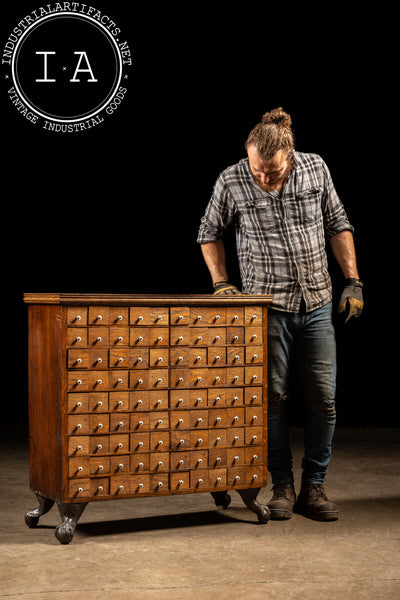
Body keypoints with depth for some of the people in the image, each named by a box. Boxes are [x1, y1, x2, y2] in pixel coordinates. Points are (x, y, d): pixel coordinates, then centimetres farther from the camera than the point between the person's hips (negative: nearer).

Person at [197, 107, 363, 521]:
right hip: (268, 305, -2)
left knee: (323, 399, 1)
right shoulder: (231, 182, -7)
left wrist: (353, 281, 4)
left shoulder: (316, 169, -2)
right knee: (274, 398, 0)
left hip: (317, 304, 2)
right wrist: (221, 282, 0)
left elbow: (338, 225, 9)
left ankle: (314, 487, 15)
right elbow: (209, 233, 9)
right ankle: (282, 487, 16)